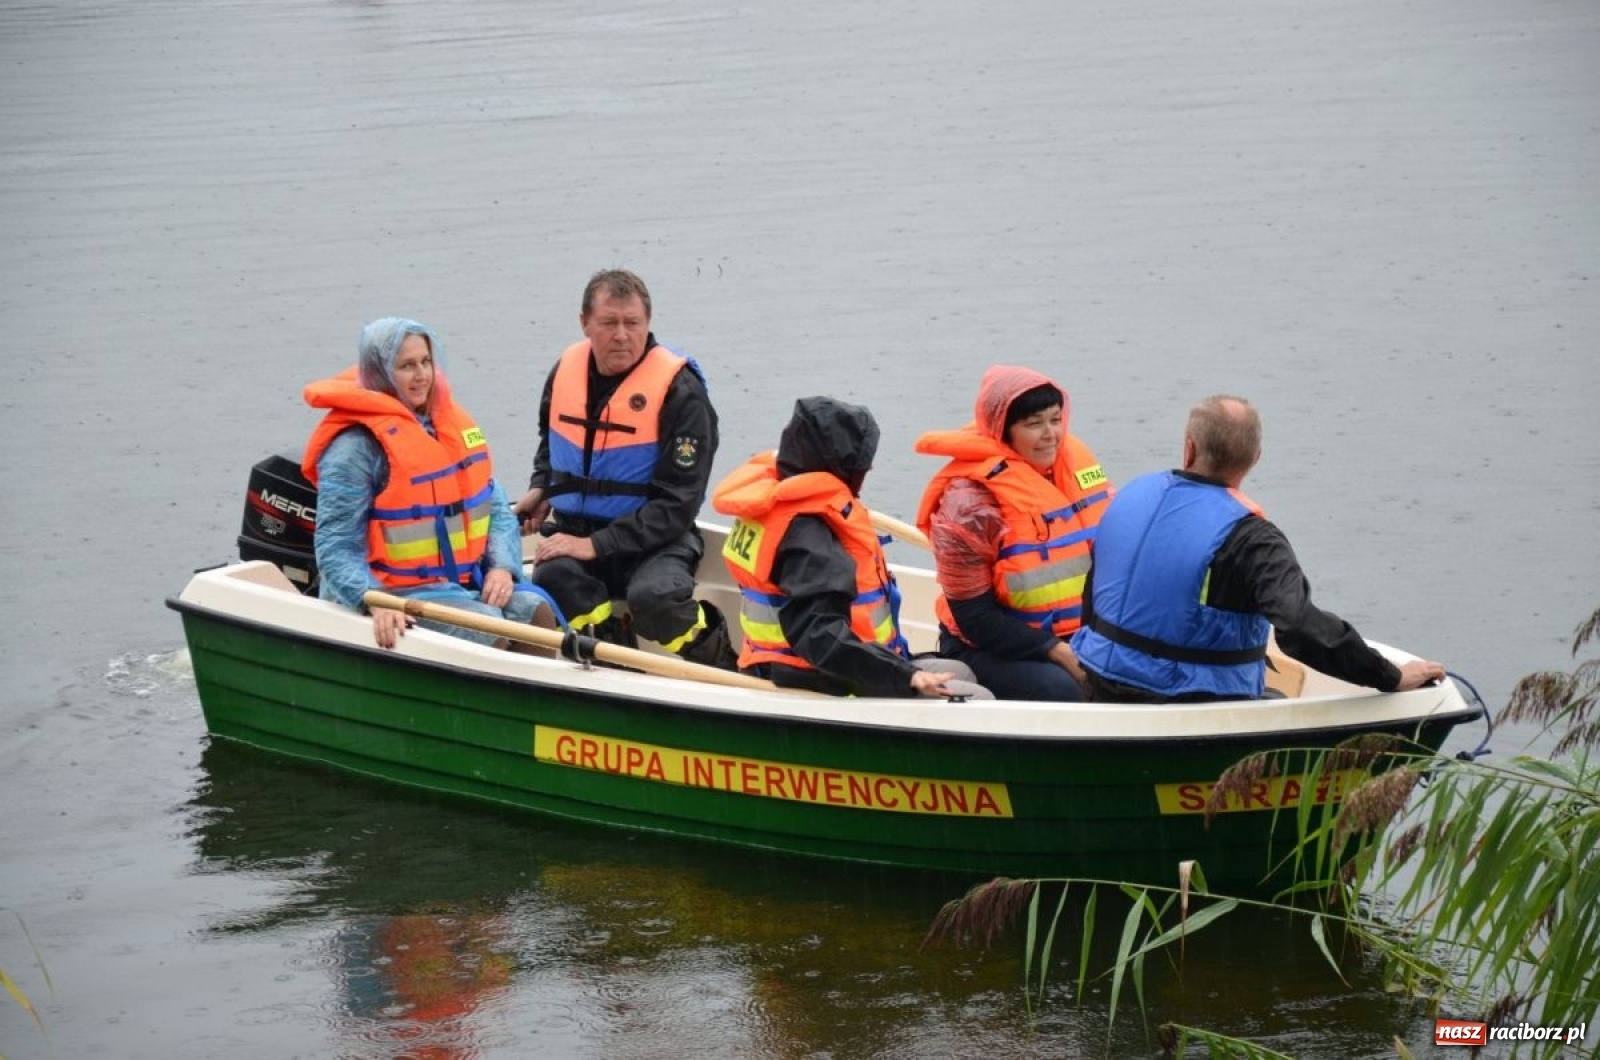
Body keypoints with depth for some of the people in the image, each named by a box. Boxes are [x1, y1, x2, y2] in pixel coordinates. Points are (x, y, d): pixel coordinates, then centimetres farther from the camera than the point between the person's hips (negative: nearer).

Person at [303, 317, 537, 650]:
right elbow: (336, 549, -15)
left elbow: (494, 505, 16)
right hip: (397, 593, -7)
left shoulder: (453, 422, 14)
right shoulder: (356, 446, -11)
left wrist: (502, 567, -4)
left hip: (468, 582, 7)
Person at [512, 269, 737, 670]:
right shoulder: (566, 370, 5)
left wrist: (596, 545, -22)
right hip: (573, 530, 4)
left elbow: (677, 503, -15)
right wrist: (540, 489, 8)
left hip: (654, 541, -4)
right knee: (553, 578, -32)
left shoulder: (680, 390, -12)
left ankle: (719, 657, -4)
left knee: (654, 597, -35)